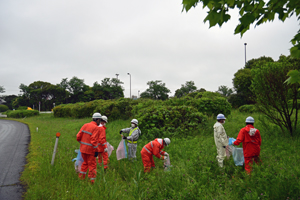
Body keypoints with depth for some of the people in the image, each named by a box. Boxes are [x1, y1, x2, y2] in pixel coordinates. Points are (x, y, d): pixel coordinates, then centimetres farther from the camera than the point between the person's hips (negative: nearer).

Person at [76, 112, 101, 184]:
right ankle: (92, 180, 12)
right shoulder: (96, 128, -15)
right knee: (92, 165, 6)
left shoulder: (85, 125, 5)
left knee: (85, 162, 25)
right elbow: (94, 140, -21)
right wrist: (96, 150, -15)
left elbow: (78, 136, 6)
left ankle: (81, 176, 31)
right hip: (90, 150, -7)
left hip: (83, 148, 7)